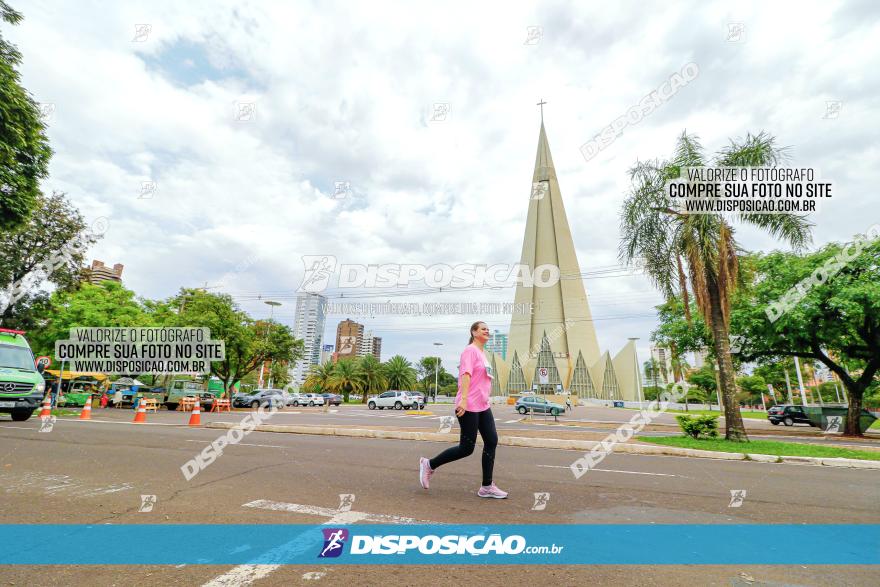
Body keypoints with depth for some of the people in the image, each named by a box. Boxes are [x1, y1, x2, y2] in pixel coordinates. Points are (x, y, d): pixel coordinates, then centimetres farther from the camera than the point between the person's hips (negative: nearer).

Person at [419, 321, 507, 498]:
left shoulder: (482, 354, 20)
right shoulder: (470, 350, -9)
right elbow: (466, 374, -21)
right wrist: (464, 399, -30)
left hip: (483, 407, 9)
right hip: (468, 407, -9)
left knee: (491, 441, 2)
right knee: (467, 448, -3)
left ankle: (487, 487, 11)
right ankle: (429, 465, 13)